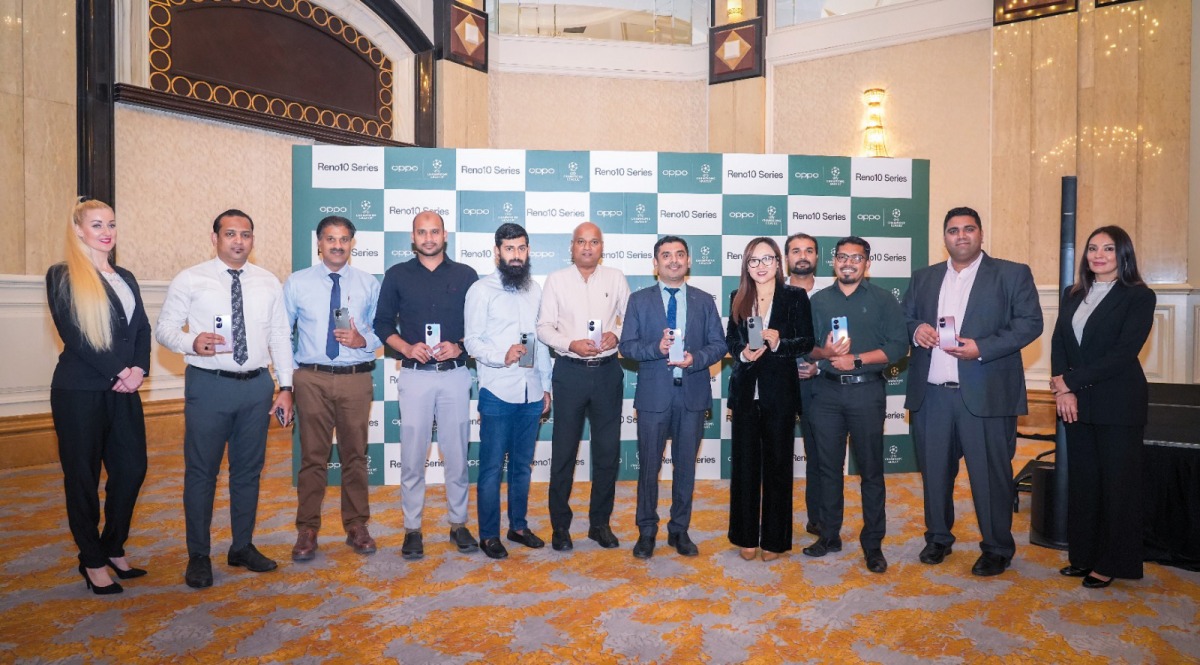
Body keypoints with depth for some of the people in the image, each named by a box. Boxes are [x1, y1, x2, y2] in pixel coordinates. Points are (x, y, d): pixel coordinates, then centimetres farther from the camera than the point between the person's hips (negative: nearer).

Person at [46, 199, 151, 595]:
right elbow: (73, 335, -12)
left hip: (123, 389, 6)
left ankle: (114, 548, 25)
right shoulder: (62, 277, -4)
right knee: (83, 476, 5)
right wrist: (117, 371, -15)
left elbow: (142, 329, 9)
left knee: (132, 469, 7)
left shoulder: (125, 278, 14)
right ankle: (92, 561, 18)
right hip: (80, 391, -5)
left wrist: (138, 369, -7)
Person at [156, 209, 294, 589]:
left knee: (249, 470, 13)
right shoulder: (190, 281, 0)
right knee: (201, 472, 4)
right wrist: (191, 342, -22)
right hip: (209, 385, -3)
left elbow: (281, 338, 8)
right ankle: (198, 556, 20)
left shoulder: (269, 284, 8)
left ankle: (243, 547, 28)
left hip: (257, 386, 3)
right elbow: (163, 328, -1)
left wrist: (285, 387, 4)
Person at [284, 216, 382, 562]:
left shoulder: (369, 284, 6)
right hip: (311, 378, -1)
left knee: (355, 455, 9)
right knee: (313, 456, 5)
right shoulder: (297, 283, 4)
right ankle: (307, 530, 19)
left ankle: (356, 526, 23)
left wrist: (363, 340, -11)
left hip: (356, 378, 1)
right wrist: (289, 371, 1)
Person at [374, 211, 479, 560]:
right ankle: (412, 528, 16)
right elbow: (383, 323, 7)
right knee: (412, 455, 3)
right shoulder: (397, 275, 6)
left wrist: (459, 346, -10)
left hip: (455, 374, 0)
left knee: (457, 453, 7)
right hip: (414, 375, 0)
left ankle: (458, 524, 21)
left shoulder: (465, 275, 6)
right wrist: (406, 347, -9)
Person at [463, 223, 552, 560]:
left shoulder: (535, 290, 12)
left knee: (522, 465, 14)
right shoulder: (481, 290, -3)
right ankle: (488, 535, 15)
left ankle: (518, 525, 27)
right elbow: (472, 341, -8)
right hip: (497, 392, -5)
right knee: (492, 467, 2)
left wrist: (546, 386, 13)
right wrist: (502, 356, -26)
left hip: (531, 392, 5)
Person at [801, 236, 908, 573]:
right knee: (828, 466, 9)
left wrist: (856, 360, -15)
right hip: (827, 393, 3)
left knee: (870, 469, 3)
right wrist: (823, 353, -16)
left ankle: (872, 543, 14)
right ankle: (829, 535, 22)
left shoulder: (883, 300, 3)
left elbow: (898, 346, -5)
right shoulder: (819, 301, 11)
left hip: (866, 391, -2)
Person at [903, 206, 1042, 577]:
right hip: (931, 394, 4)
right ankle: (938, 538, 28)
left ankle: (997, 549, 19)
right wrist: (916, 328, -6)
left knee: (991, 474, 3)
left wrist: (982, 348, -16)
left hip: (985, 394, -3)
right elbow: (903, 319, 17)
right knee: (934, 471, 11)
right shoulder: (923, 278, 15)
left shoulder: (1013, 274, 4)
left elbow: (1031, 323, -4)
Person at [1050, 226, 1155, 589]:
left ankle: (1112, 563, 16)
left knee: (1117, 483, 3)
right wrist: (1063, 390, -9)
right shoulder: (1073, 296, 11)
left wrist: (1070, 380, -15)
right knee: (1081, 479, 10)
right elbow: (1058, 344, 5)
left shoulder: (1139, 296, -5)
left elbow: (1123, 353, -14)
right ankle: (1084, 556, 22)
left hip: (1118, 404, -5)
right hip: (1077, 402, 5)